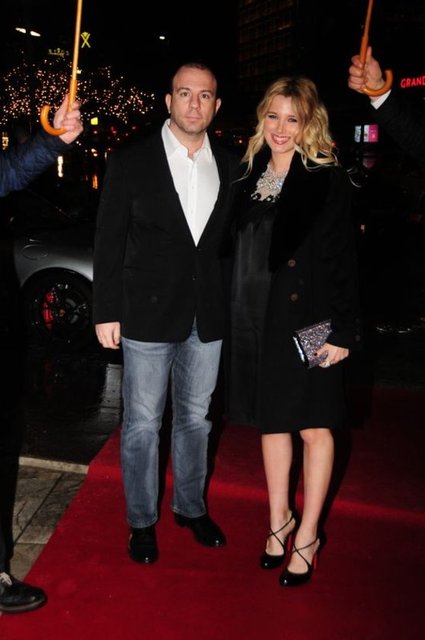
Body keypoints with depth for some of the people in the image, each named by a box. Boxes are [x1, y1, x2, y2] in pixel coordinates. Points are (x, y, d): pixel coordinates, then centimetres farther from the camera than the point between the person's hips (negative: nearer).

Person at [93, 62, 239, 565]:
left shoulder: (230, 166, 5)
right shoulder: (130, 161, -4)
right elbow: (108, 242, -4)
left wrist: (232, 306, 3)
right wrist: (106, 312, -8)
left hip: (208, 318, 3)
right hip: (148, 315, -3)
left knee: (195, 418, 17)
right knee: (143, 424, 7)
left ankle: (190, 506, 36)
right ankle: (142, 520, 25)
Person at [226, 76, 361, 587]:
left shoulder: (328, 179, -7)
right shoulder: (250, 175, 7)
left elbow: (342, 259, -9)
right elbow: (238, 252, 8)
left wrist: (342, 331, -13)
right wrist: (237, 320, 5)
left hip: (307, 320, -5)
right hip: (257, 320, 5)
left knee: (314, 426, 6)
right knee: (271, 422, 15)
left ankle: (307, 536, 21)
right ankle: (279, 519, 33)